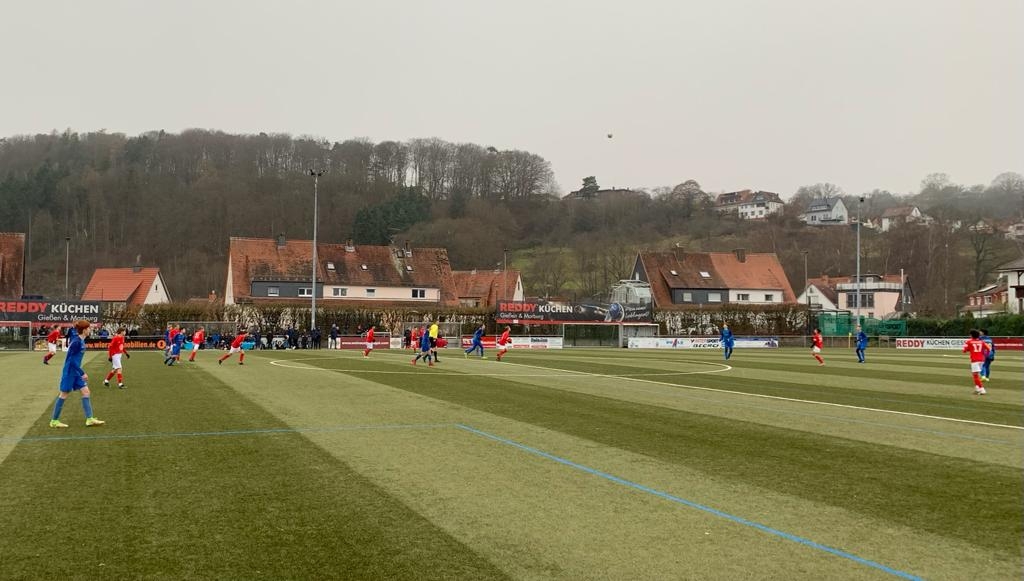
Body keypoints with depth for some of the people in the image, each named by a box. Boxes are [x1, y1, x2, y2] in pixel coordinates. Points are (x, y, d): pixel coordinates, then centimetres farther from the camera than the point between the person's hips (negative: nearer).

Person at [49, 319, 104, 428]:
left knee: (85, 391, 5)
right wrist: (82, 373, -21)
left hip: (76, 371, 9)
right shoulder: (76, 342, -21)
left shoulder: (81, 340, 5)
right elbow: (72, 360, -23)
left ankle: (89, 419, 5)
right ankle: (54, 421, 13)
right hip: (70, 371, -9)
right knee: (64, 395, 1)